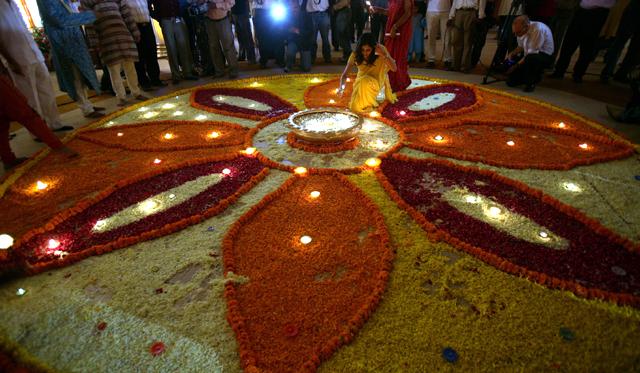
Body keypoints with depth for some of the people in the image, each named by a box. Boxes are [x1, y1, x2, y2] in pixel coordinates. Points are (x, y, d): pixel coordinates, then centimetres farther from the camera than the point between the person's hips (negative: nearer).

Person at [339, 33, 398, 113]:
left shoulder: (380, 49, -18)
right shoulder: (355, 55, -15)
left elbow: (394, 68, -24)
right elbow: (345, 74, -11)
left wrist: (384, 55, -39)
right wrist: (342, 87, -30)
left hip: (376, 81, -2)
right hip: (361, 82, 2)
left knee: (365, 81, -37)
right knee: (355, 107, -18)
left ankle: (369, 102, -8)